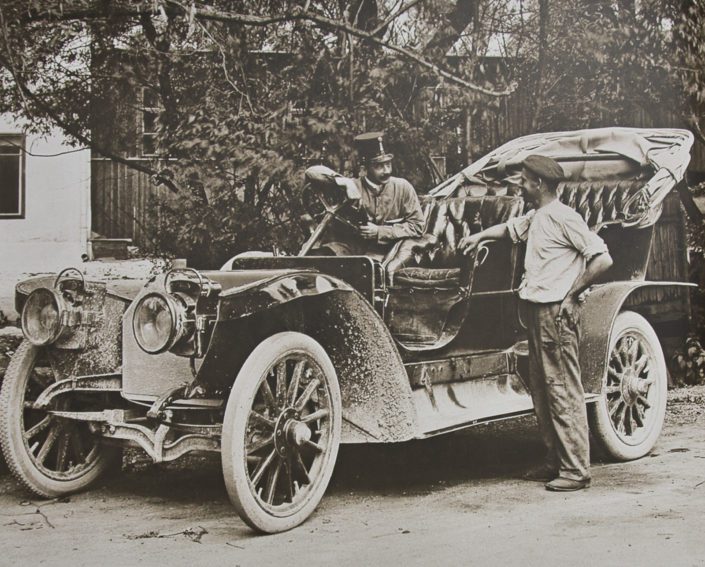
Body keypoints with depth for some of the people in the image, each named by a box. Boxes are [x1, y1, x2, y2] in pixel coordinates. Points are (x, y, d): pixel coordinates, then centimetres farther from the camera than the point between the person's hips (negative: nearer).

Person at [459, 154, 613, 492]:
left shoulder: (562, 217, -13)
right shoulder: (535, 218, 15)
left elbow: (602, 259, -18)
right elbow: (511, 228, 39)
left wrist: (570, 293, -13)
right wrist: (480, 236, 27)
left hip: (557, 312, -10)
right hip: (537, 311, 10)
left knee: (563, 390, -8)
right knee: (541, 390, 12)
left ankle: (576, 471, -4)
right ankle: (555, 462, 19)